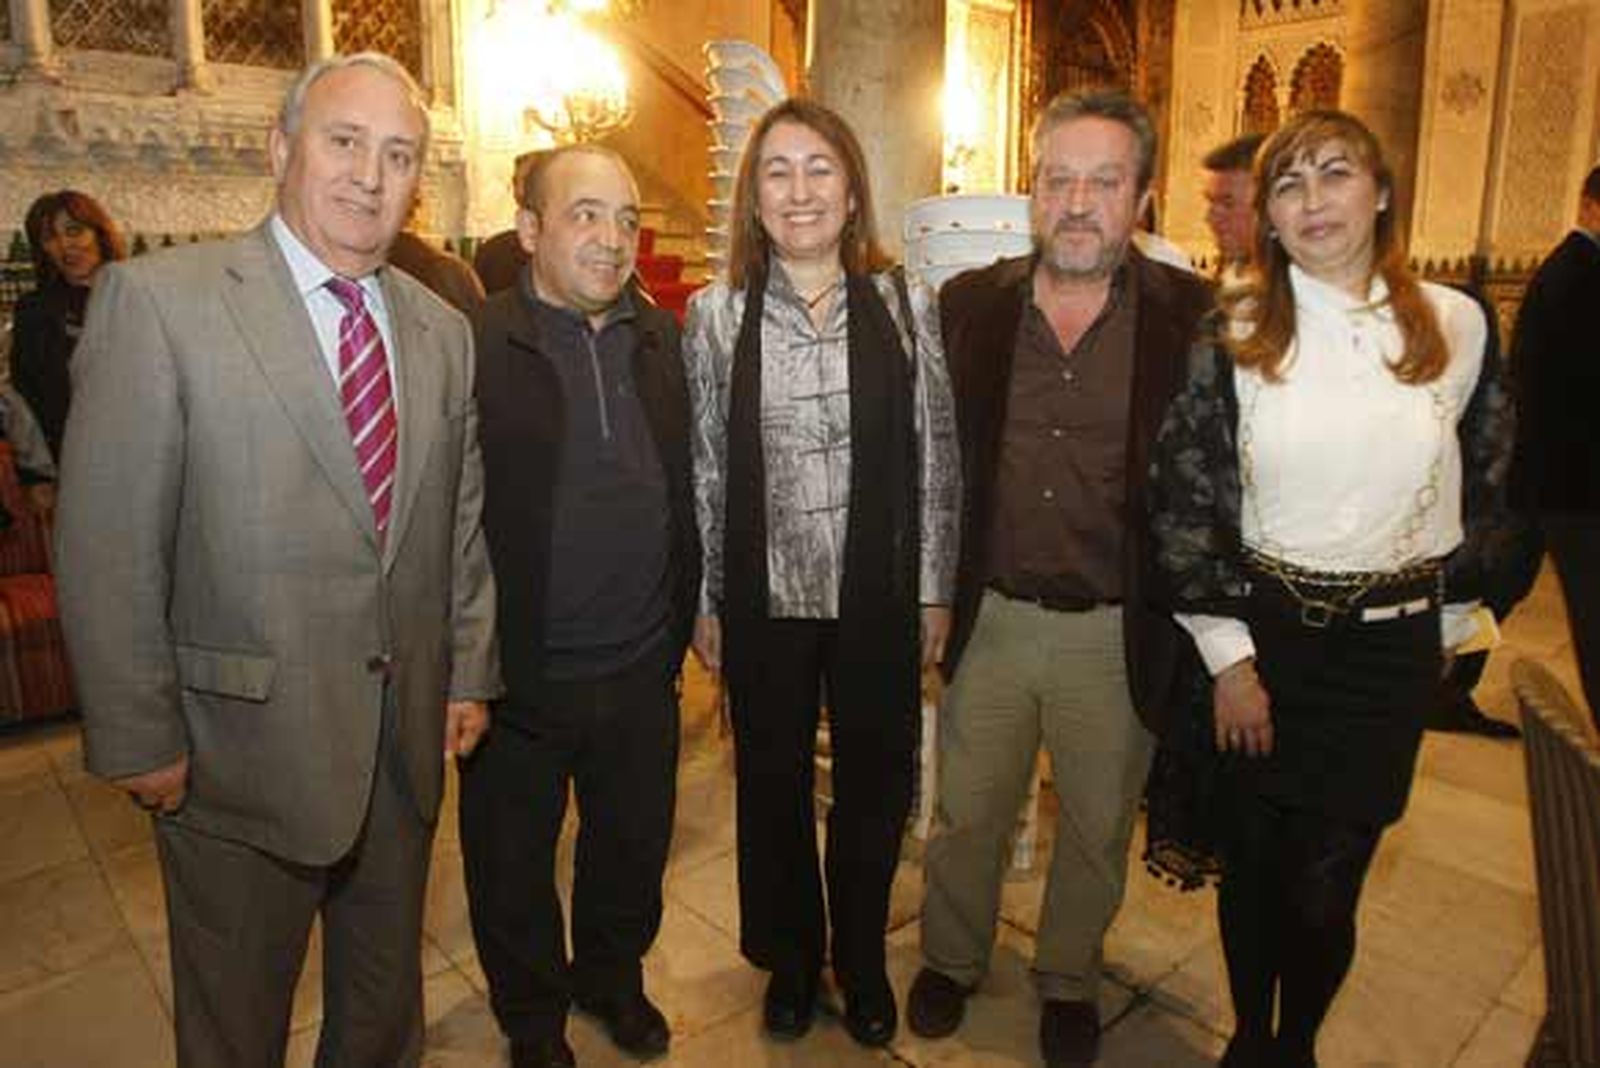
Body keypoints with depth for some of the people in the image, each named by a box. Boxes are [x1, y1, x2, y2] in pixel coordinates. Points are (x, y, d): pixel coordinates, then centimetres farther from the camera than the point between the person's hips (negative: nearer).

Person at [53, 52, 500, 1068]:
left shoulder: (443, 329, 4)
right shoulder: (158, 300, -12)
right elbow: (106, 545, -12)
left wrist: (470, 674, 7)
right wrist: (141, 739, -10)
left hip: (409, 739, 4)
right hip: (242, 745, -4)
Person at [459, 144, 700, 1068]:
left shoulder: (665, 340, 4)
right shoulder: (471, 344, -13)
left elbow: (688, 495, 7)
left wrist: (679, 630, 7)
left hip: (642, 675, 4)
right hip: (518, 680, -3)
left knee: (634, 848, 23)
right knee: (513, 864, 18)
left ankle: (613, 975, 51)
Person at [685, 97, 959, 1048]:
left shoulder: (905, 304, -2)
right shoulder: (715, 313, -1)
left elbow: (937, 457, 0)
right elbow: (703, 469, 1)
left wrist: (935, 589, -1)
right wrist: (704, 601, 1)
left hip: (879, 596, 0)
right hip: (763, 599, 0)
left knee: (875, 783, 14)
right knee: (773, 786, 15)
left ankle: (862, 959, 40)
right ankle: (791, 959, 40)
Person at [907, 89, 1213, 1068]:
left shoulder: (1193, 316, -8)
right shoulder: (970, 303, -2)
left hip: (1120, 632, -1)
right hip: (992, 617, 1)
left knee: (1097, 831, 20)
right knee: (967, 815, 19)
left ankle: (1069, 980, 46)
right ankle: (953, 961, 46)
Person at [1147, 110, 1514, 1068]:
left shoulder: (1456, 324, 1)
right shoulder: (1232, 337, -3)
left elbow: (1486, 486, 11)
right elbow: (1184, 501, -5)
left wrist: (1448, 617, 13)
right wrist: (1229, 658, -7)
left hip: (1391, 646, 1)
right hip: (1260, 634, 0)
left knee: (1326, 890, 4)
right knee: (1255, 865, 12)